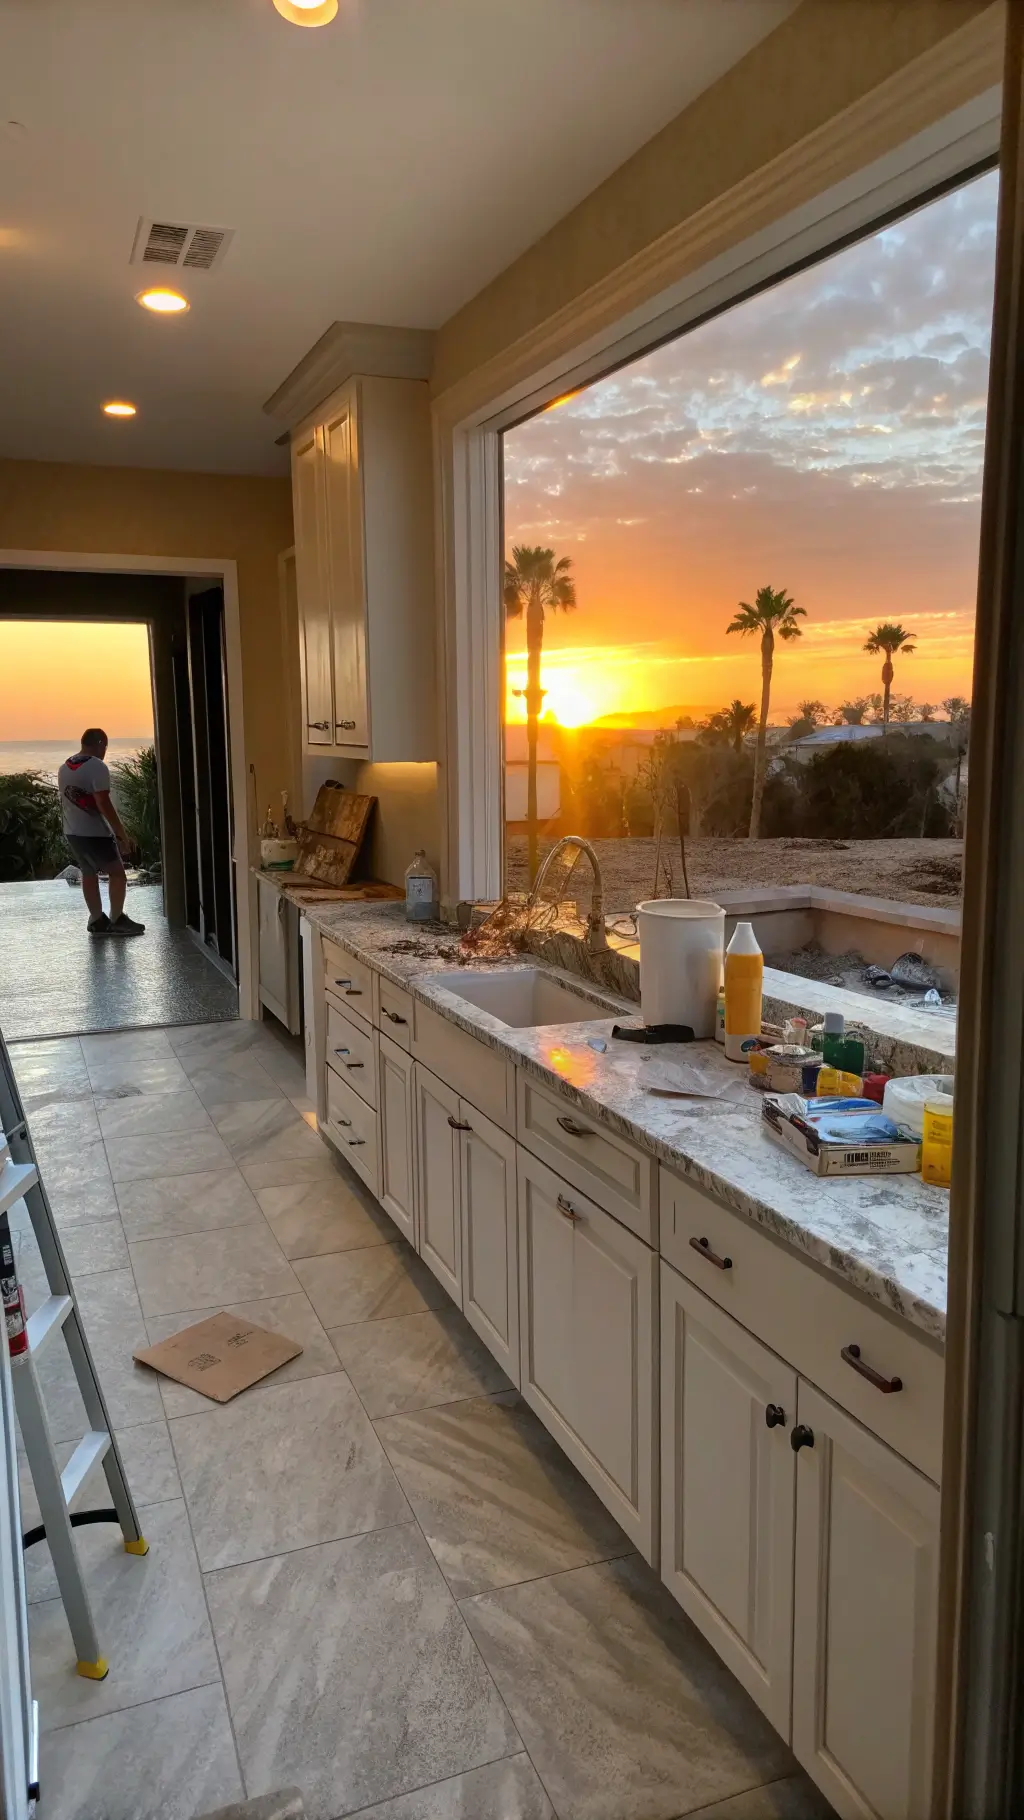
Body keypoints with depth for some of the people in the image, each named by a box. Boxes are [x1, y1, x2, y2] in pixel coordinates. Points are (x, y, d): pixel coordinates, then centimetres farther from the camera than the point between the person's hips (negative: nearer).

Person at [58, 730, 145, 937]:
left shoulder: (63, 768, 11)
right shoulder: (97, 767, -16)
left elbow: (66, 802, 17)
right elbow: (103, 804, -22)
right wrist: (122, 834, -18)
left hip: (72, 832, 8)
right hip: (95, 833, -8)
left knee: (89, 874, 14)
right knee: (117, 873, 0)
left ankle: (98, 921, 16)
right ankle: (117, 920, 2)